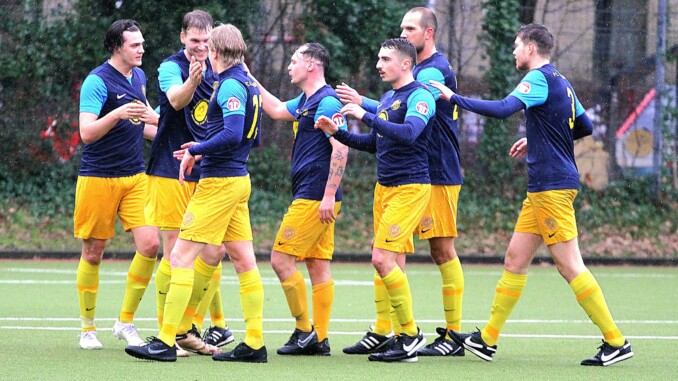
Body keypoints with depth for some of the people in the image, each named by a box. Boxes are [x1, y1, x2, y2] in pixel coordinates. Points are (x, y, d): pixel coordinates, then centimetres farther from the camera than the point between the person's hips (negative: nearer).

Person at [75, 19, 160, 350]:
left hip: (134, 177, 6)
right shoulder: (98, 81, -13)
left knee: (149, 243, -8)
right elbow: (86, 132, -22)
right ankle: (87, 328, 16)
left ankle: (126, 322, 5)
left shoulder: (138, 77, 11)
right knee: (93, 253, 2)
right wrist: (117, 114, -35)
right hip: (99, 179, -6)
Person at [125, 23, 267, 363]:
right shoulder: (248, 84, 13)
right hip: (238, 180, 10)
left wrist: (195, 151, -16)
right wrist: (203, 148, 17)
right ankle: (254, 343, 9)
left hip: (219, 182, -10)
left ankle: (166, 342, -10)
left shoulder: (231, 85, -15)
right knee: (243, 261, 9)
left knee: (181, 257, -8)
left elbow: (232, 135, -25)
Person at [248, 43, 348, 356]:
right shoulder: (306, 102, 16)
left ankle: (305, 330, -5)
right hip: (311, 198, 10)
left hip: (314, 198, -10)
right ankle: (320, 338, 6)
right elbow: (277, 110, 35)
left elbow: (341, 148, -20)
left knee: (281, 258, -8)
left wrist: (329, 195, -24)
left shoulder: (327, 102, -13)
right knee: (318, 265, 7)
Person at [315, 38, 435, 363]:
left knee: (382, 258, -15)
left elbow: (409, 132, -29)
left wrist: (366, 115, -28)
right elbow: (373, 143, 26)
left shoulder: (419, 96, -11)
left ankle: (411, 333, -7)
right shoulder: (387, 99, 16)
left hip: (409, 188, -9)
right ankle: (406, 337, 7)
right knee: (388, 263, 4)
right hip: (384, 187, 9)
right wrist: (337, 133, 13)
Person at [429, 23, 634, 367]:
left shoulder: (540, 78, -12)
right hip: (541, 189, 10)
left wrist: (454, 97, -17)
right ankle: (487, 340, 15)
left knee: (570, 267, -9)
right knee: (515, 260, 11)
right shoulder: (560, 82, 16)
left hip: (552, 188, -10)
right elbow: (585, 126, 25)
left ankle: (616, 342, -8)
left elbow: (502, 109, -25)